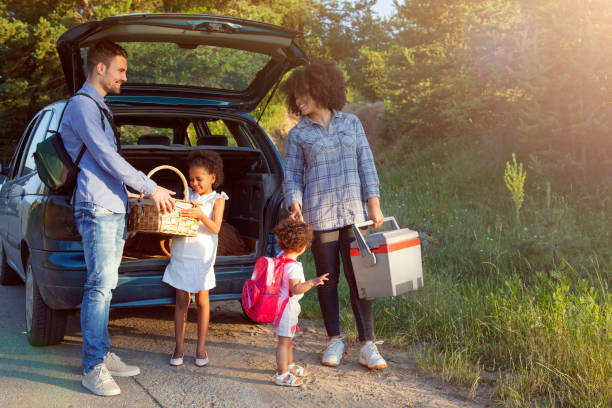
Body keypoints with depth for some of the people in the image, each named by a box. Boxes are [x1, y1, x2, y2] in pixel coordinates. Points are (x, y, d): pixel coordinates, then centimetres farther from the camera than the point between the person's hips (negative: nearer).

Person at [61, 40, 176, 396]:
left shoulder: (99, 108, 23)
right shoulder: (82, 105, -8)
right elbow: (106, 158, -15)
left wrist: (129, 196, 22)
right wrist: (151, 188, -10)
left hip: (114, 208, 9)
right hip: (97, 208, -9)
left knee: (105, 286, 10)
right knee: (100, 286, -11)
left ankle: (103, 355, 16)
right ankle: (93, 369, -8)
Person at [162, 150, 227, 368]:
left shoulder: (217, 199, -1)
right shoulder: (187, 195, 9)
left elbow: (215, 228, -14)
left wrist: (200, 215, -30)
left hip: (202, 257, -2)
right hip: (181, 255, 3)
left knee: (202, 301, 5)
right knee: (182, 300, 5)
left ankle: (201, 348, 15)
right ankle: (179, 347, 11)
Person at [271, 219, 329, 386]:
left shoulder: (281, 257, 1)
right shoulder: (293, 266, -26)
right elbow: (296, 289, -32)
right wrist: (312, 282, -41)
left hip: (283, 303, 10)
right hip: (287, 305, -10)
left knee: (288, 338, 25)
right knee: (284, 340, -5)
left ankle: (289, 365, 41)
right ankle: (281, 375, 0)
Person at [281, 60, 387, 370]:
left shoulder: (351, 123, 9)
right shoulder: (298, 134, 6)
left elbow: (366, 164, 9)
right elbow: (292, 175, 6)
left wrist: (374, 202, 2)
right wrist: (295, 204, -11)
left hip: (354, 213, 1)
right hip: (318, 216, 0)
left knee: (358, 278, -1)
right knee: (328, 280, 6)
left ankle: (367, 345, 6)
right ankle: (334, 340, 22)